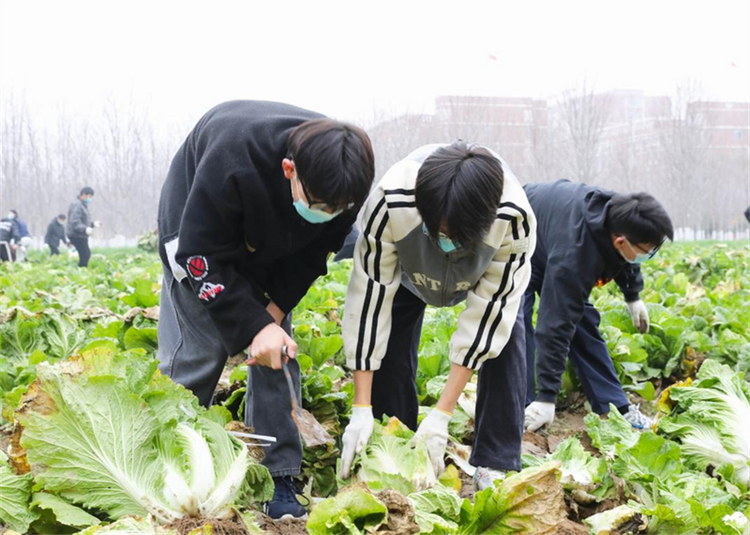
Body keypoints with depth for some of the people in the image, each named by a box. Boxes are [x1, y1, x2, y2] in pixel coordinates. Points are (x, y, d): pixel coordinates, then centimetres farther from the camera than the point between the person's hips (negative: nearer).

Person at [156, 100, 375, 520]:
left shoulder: (342, 183, -29)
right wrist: (254, 326, -35)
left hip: (272, 251, 4)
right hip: (200, 225, -4)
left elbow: (314, 253, -10)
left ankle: (280, 483, 1)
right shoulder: (232, 162, -43)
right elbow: (203, 257, -32)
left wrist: (276, 308, -20)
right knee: (199, 351, -10)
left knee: (278, 353, -4)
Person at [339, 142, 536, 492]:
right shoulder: (390, 203, -43)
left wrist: (441, 416, -35)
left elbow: (486, 313, -35)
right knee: (390, 336, -14)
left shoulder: (514, 218, -43)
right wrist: (361, 409, -35)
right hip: (409, 265, 1)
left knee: (504, 336, -21)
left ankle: (495, 467, -12)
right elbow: (370, 295, -35)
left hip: (486, 271, 0)